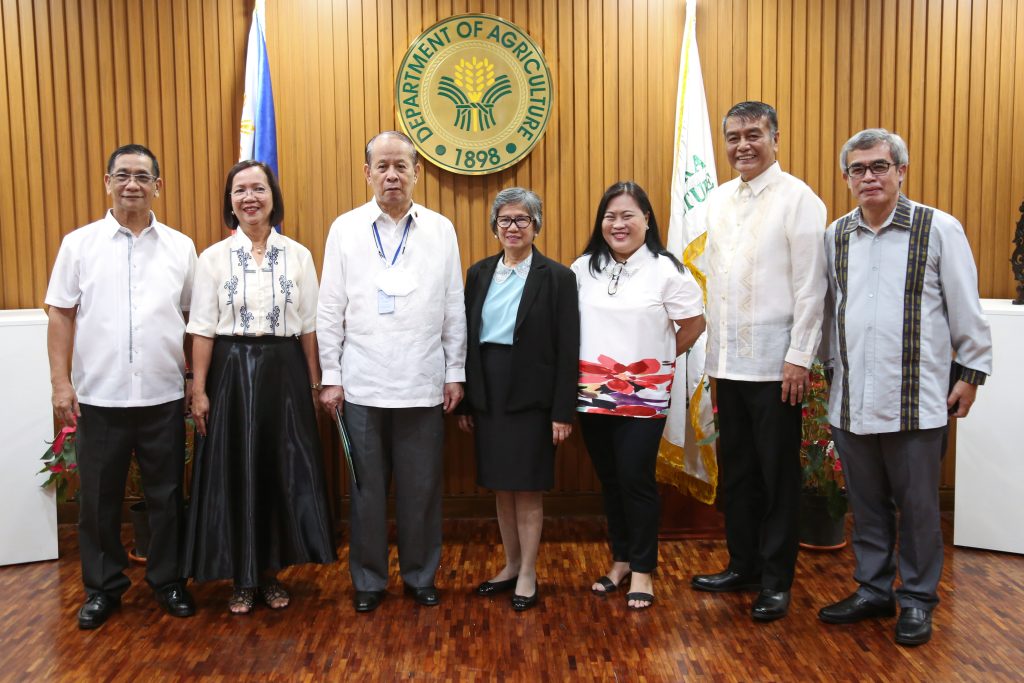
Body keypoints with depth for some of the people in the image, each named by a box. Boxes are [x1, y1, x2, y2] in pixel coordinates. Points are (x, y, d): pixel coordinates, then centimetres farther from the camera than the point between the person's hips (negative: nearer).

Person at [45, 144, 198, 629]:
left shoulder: (180, 247, 4)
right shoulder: (79, 244, 3)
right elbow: (61, 316, 2)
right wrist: (61, 383, -3)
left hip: (164, 396, 0)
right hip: (99, 396, 0)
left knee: (166, 495, 10)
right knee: (99, 497, 11)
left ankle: (168, 580, 27)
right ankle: (103, 588, 28)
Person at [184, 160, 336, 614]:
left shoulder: (298, 255, 3)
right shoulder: (214, 257, 1)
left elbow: (309, 326, 4)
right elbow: (202, 329, -1)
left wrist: (314, 383, 3)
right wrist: (199, 390, -5)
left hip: (283, 372, 1)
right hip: (231, 373, -1)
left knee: (282, 473, 6)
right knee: (234, 476, 6)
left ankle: (271, 574, 24)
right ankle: (242, 579, 21)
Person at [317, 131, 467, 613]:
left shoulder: (441, 230, 4)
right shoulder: (345, 229, 3)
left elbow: (454, 308, 5)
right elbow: (330, 310, 3)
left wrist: (455, 373, 3)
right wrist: (330, 377, 1)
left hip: (424, 385, 1)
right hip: (362, 385, 0)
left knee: (421, 487, 9)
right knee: (367, 487, 9)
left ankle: (420, 575, 26)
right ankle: (368, 579, 26)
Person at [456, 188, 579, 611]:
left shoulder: (557, 277, -4)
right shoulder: (479, 273, 8)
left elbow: (567, 349, -7)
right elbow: (467, 339, 9)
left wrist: (563, 411, -11)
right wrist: (464, 402, 7)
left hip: (530, 397, -4)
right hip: (488, 395, 5)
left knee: (528, 487, 2)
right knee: (501, 486, 13)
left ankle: (528, 574, 18)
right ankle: (511, 565, 28)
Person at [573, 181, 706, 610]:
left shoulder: (665, 270, -5)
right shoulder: (583, 268, 5)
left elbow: (694, 323, 0)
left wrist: (663, 358, 2)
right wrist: (574, 373, 6)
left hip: (643, 396, -3)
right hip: (592, 394, 4)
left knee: (636, 481, -2)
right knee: (609, 481, 13)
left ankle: (642, 570, 15)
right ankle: (620, 559, 29)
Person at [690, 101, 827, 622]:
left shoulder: (797, 199, -7)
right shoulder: (718, 199, 12)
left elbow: (810, 285, -11)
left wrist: (800, 357, -15)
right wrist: (714, 348, 10)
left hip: (773, 360, -6)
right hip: (728, 360, 6)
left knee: (777, 476, 5)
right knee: (735, 471, 15)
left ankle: (776, 581, 18)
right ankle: (743, 565, 30)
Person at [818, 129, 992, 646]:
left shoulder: (940, 229, -3)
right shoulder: (835, 236, 9)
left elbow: (966, 308, 0)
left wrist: (971, 371, 0)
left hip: (916, 399, -4)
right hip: (851, 401, 4)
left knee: (917, 505, 6)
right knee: (866, 503, 14)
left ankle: (918, 600, 24)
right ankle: (873, 590, 30)